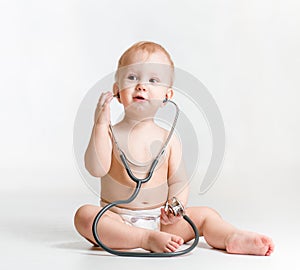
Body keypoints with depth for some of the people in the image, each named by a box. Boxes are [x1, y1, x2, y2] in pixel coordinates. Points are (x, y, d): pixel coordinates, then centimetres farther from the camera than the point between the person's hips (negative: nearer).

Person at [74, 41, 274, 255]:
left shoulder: (169, 140, 5)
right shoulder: (111, 133, -3)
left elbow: (178, 181, 7)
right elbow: (96, 169, -19)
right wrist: (100, 125, -24)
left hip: (159, 220, 3)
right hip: (118, 220, -3)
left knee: (205, 214, -5)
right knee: (84, 215, -30)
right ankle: (147, 239, -36)